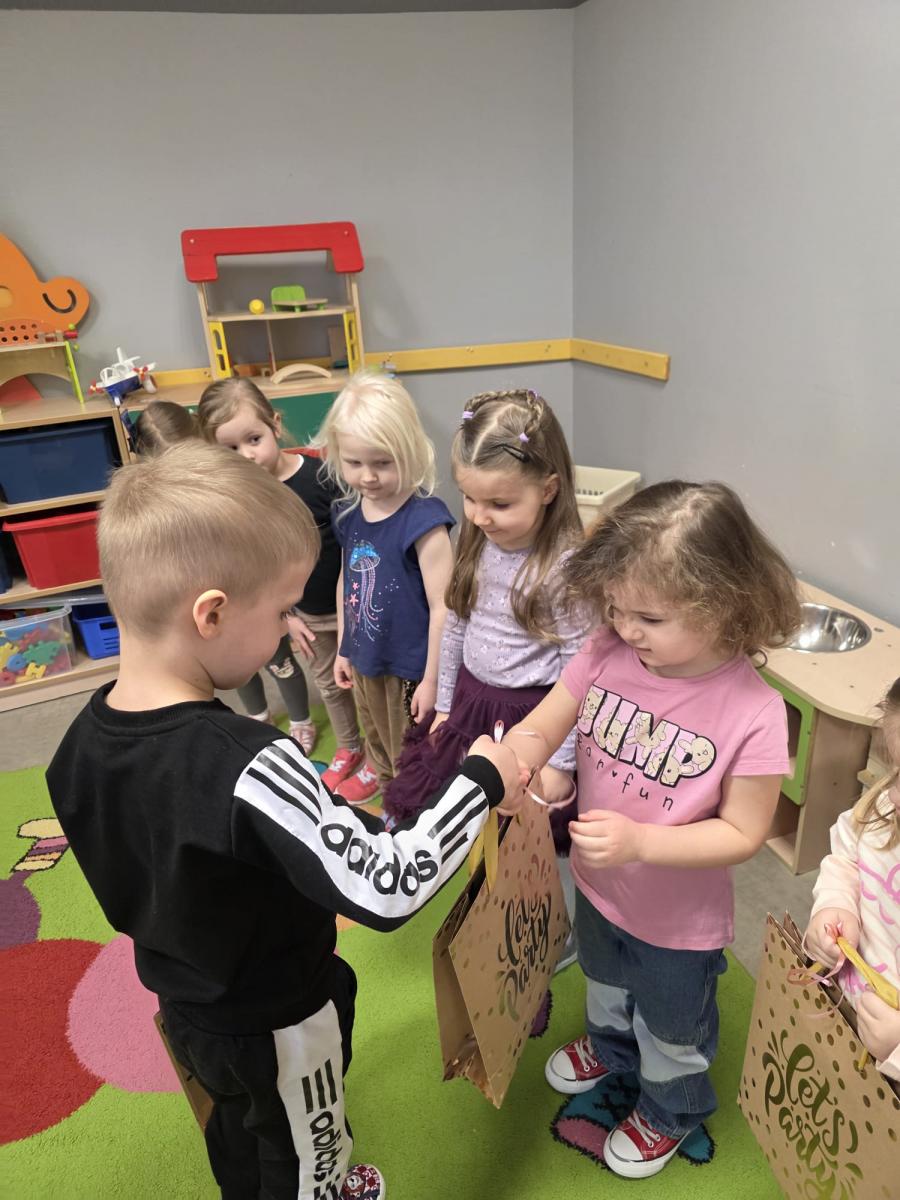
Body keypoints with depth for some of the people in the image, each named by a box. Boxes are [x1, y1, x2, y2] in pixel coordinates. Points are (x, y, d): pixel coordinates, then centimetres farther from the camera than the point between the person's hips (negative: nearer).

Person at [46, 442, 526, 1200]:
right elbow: (387, 889, -38)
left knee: (238, 1132, 34)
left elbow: (136, 879, -1)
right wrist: (481, 781, -26)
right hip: (278, 1023, -6)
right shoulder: (251, 766, -41)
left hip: (187, 1006, 6)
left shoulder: (83, 742, -16)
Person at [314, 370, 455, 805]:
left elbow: (441, 607, -21)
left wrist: (432, 679, -17)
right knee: (375, 731, 32)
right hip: (364, 657, 7)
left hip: (410, 665, -6)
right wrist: (343, 648, 14)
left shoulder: (424, 519, -24)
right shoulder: (347, 513, -4)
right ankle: (378, 771, 60)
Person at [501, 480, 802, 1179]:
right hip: (597, 886, 4)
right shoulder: (606, 656, -22)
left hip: (681, 920, -4)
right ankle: (610, 1045, 69)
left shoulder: (752, 713, -32)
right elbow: (538, 730, -15)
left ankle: (671, 1110, 60)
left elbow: (743, 834, -23)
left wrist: (640, 841, -35)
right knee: (606, 984, 36)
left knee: (672, 1029, 27)